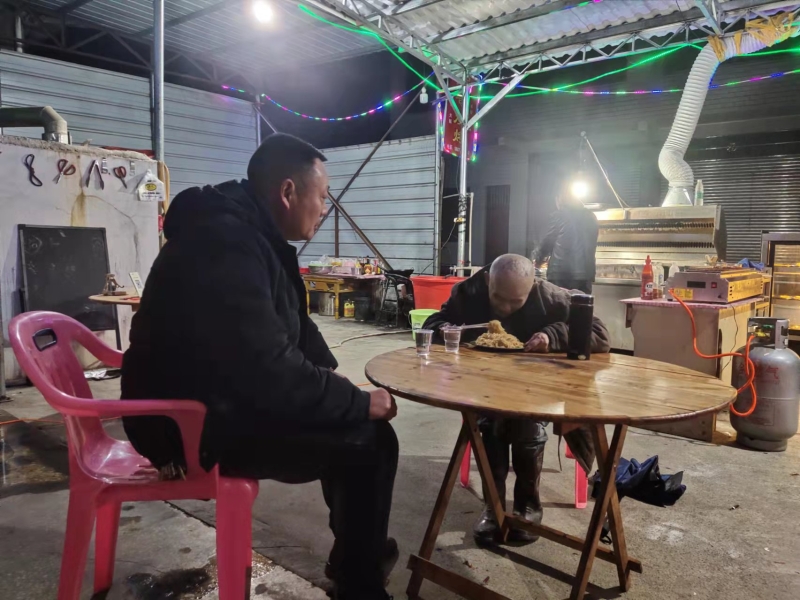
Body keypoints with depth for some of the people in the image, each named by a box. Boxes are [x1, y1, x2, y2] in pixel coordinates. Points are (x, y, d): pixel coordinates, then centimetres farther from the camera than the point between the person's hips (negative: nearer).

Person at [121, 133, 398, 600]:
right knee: (371, 441, -14)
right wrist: (360, 401, -19)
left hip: (225, 401, 11)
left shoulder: (250, 234, 7)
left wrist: (338, 385, 2)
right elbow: (271, 375, -33)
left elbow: (295, 326, 16)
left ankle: (356, 550, 30)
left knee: (349, 423, 14)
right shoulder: (225, 245, -27)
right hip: (196, 425, -10)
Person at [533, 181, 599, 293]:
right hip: (584, 273, 4)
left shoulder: (559, 215, -1)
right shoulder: (591, 216, 14)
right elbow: (591, 244, 20)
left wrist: (538, 258, 23)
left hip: (560, 272, -4)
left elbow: (548, 241, 5)